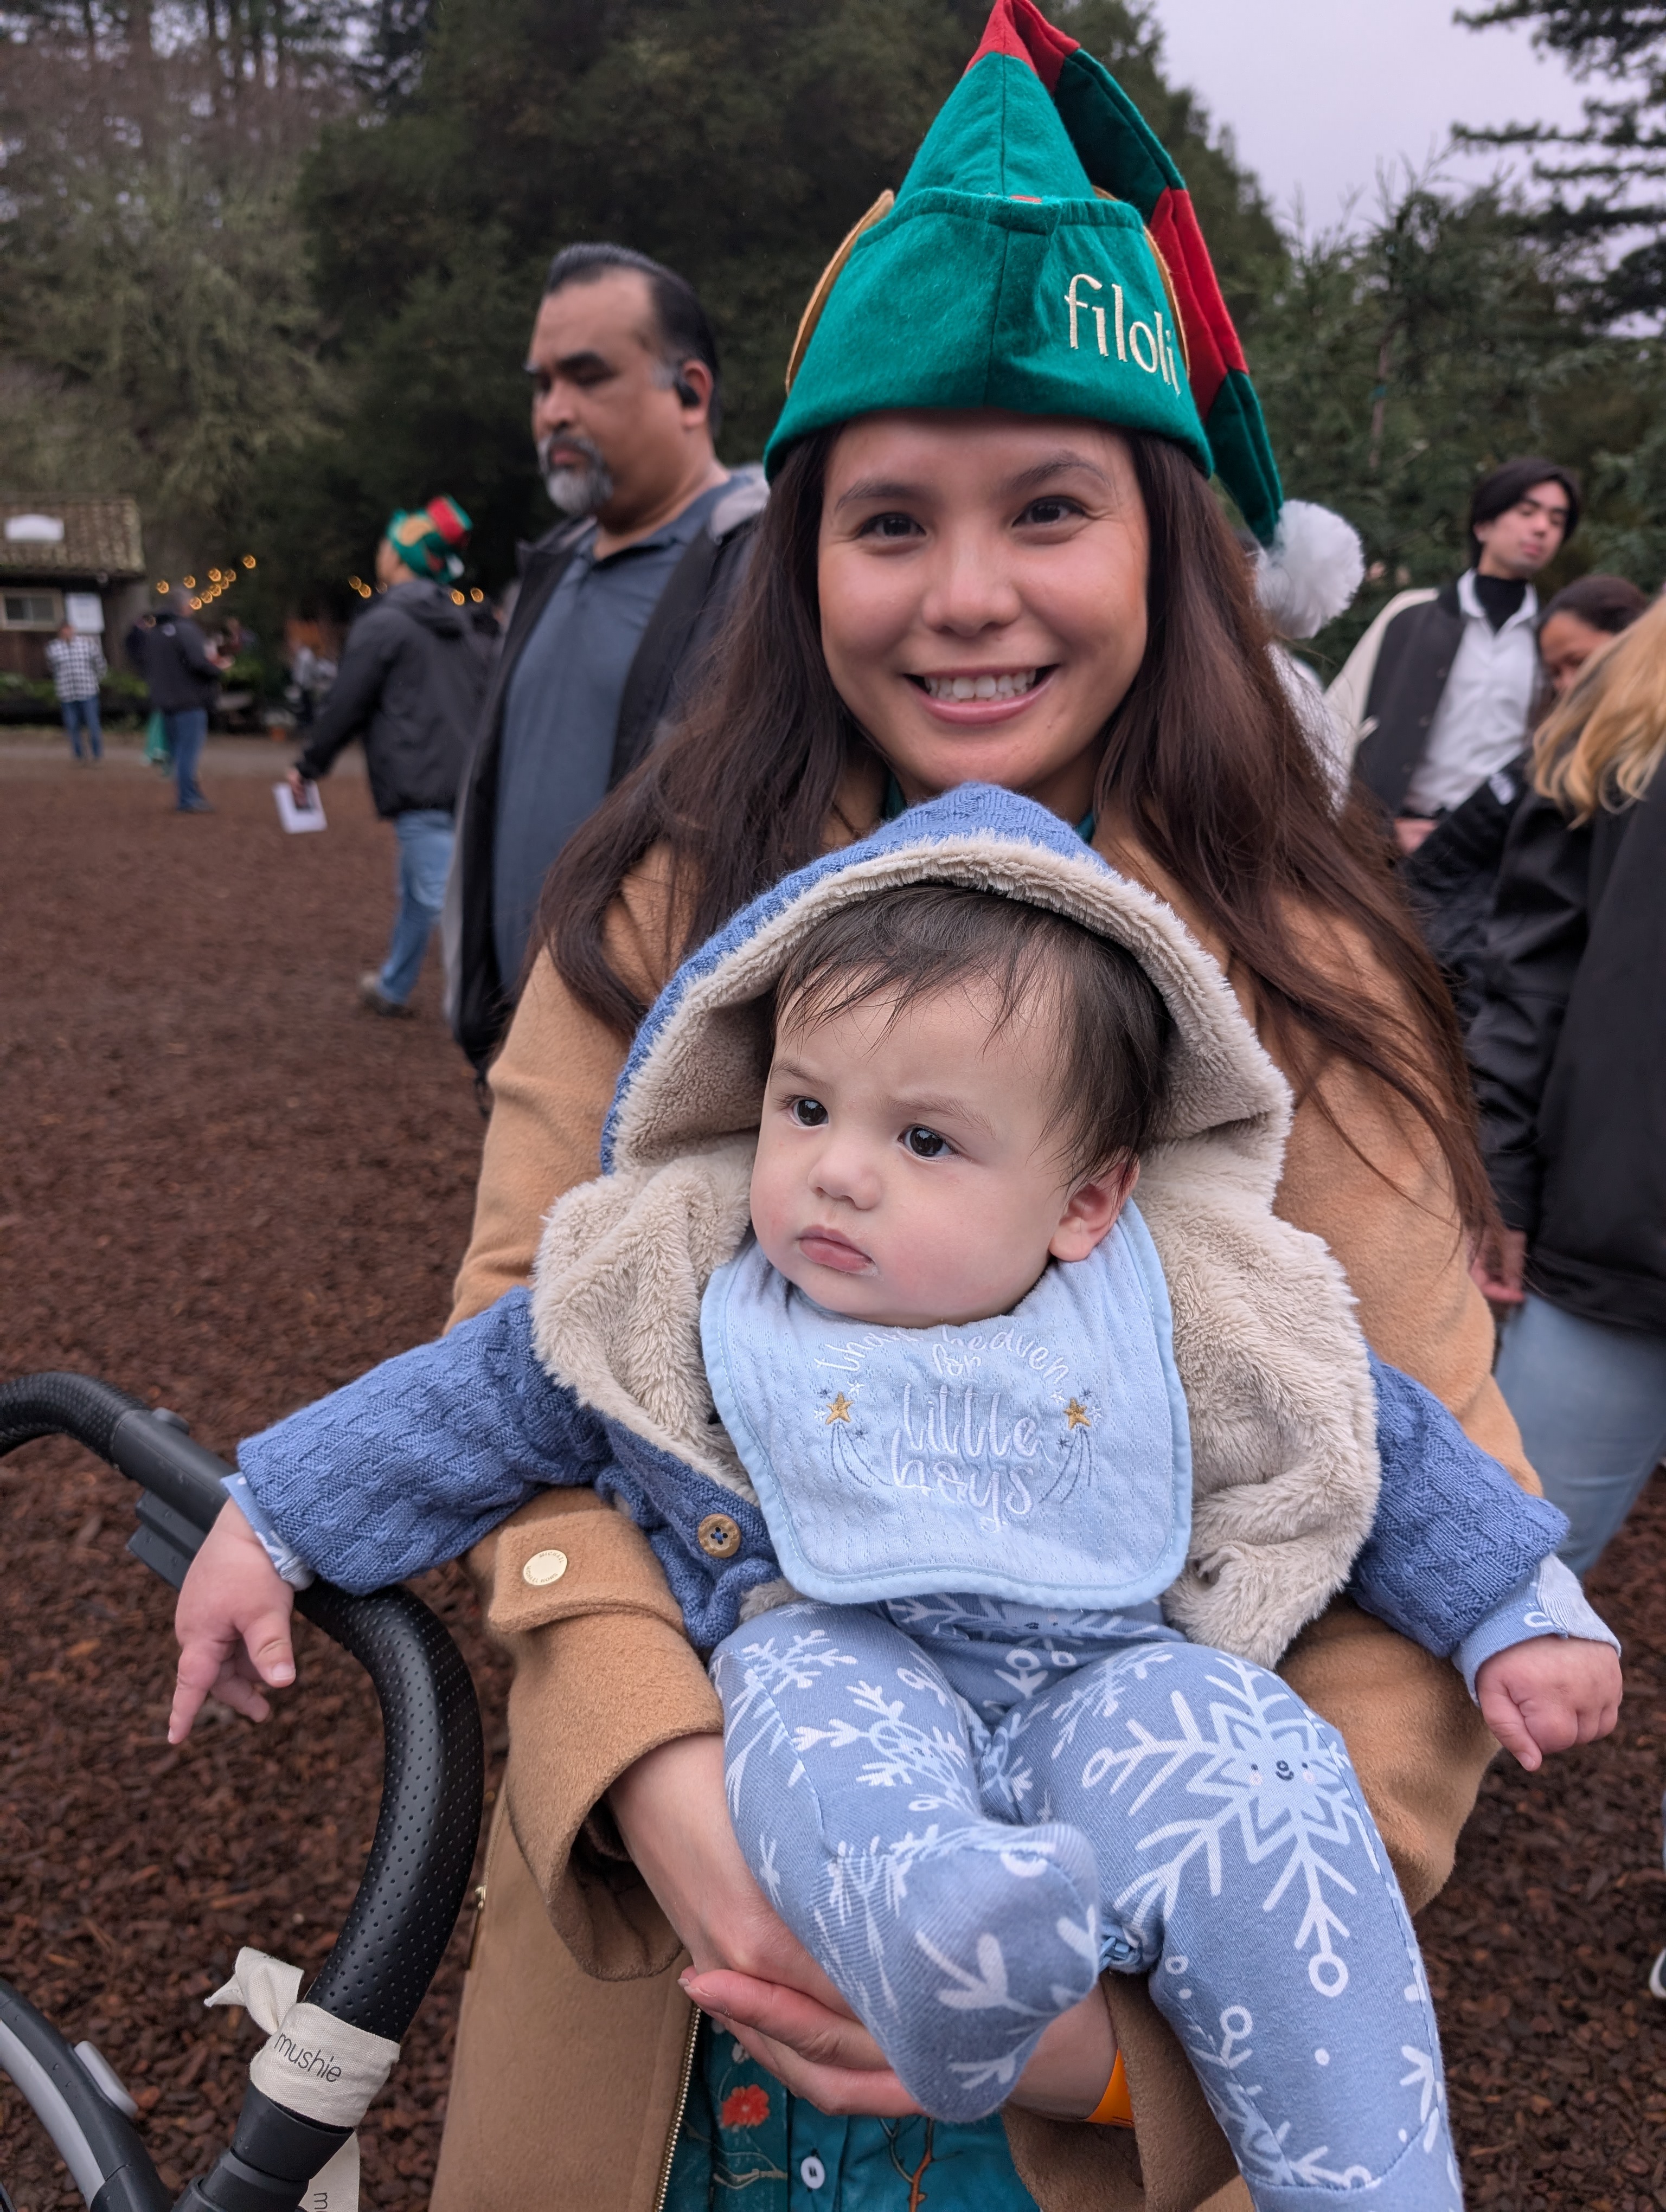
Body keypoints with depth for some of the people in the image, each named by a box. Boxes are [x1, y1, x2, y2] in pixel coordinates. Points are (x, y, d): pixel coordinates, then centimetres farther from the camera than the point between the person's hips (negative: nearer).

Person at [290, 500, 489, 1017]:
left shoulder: (383, 624, -8)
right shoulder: (459, 624, 14)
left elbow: (344, 706, -6)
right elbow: (482, 697, 18)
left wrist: (308, 766, 6)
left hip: (419, 786, -8)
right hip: (465, 779, 8)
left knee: (444, 894, -11)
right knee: (415, 886, 22)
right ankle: (393, 987, 37)